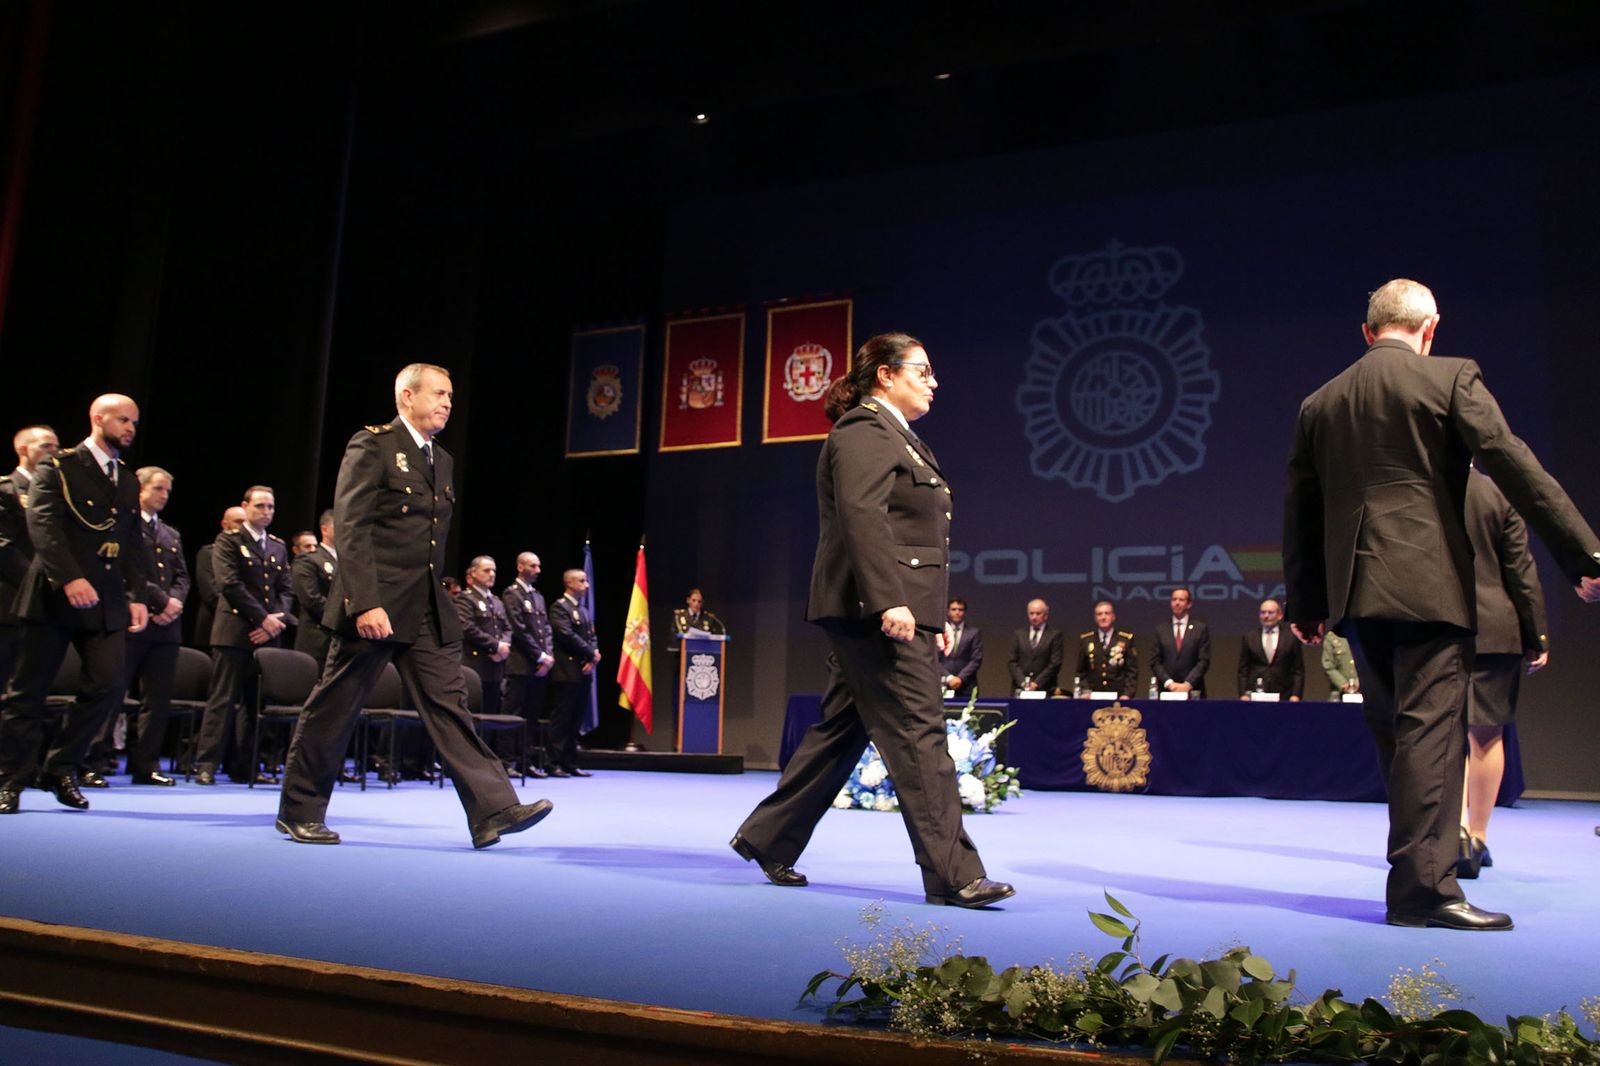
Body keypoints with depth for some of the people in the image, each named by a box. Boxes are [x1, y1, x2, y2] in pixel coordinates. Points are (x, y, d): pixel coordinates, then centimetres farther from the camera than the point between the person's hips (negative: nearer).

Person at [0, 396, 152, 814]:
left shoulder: (128, 482, 17)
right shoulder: (58, 467, -2)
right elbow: (43, 524, -16)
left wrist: (137, 595, 7)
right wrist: (69, 578, -28)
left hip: (107, 601, 5)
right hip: (55, 596, -5)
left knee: (106, 683, -5)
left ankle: (61, 770, 10)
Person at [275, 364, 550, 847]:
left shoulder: (443, 462, 17)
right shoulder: (372, 445, -6)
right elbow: (351, 528, -14)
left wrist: (439, 598, 16)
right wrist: (365, 603, -22)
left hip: (429, 611, 7)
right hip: (375, 606, -7)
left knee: (449, 706, 0)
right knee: (333, 710, 5)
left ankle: (493, 808, -6)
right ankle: (299, 812, 19)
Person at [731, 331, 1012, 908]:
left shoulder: (898, 438, 25)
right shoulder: (864, 431, -8)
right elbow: (862, 518, -21)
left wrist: (933, 616, 23)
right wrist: (888, 601, -29)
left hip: (899, 608, 11)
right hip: (879, 609, -11)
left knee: (841, 731, 13)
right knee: (918, 735, -9)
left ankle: (766, 840, 22)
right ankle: (953, 874, -5)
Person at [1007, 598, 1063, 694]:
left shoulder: (1055, 635, 3)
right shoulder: (1018, 634, 13)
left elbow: (1055, 664, -3)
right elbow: (1012, 662, 8)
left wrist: (1037, 683, -11)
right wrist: (1022, 682, -7)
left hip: (1044, 689, -2)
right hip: (1020, 689, 2)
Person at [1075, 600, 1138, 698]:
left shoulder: (1126, 639, 3)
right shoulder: (1085, 639, 8)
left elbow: (1132, 671, 2)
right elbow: (1081, 671, 11)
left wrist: (1127, 694, -8)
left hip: (1118, 698, -1)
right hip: (1092, 698, 1)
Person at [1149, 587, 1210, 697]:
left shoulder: (1201, 628, 5)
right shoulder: (1161, 629, 9)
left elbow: (1204, 661, -1)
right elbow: (1155, 661, 5)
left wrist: (1187, 684, -10)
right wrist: (1169, 683, -8)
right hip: (1166, 690, 1)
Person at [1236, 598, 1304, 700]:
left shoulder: (1291, 637, 6)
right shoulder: (1249, 637, 10)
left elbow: (1298, 671, 5)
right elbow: (1243, 670, 9)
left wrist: (1296, 695, -4)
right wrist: (1243, 694, -1)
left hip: (1283, 696, -1)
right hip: (1255, 695, 1)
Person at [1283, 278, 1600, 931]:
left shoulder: (1319, 403, 14)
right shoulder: (1451, 378, 1)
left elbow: (1299, 509, 16)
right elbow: (1513, 466, -8)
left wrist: (1304, 603, 23)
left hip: (1354, 593, 5)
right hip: (1428, 583, -5)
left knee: (1395, 732, 13)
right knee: (1431, 729, -6)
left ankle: (1416, 880, 20)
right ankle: (1424, 884, -8)